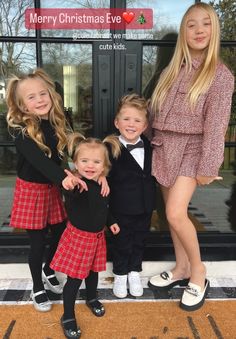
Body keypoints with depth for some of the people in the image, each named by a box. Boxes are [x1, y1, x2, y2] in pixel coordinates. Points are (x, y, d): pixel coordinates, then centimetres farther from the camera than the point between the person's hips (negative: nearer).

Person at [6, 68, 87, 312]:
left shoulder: (56, 123, -2)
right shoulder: (21, 130, -18)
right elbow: (37, 159, -33)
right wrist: (63, 177, -49)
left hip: (54, 187, 5)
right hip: (32, 189, -5)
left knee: (61, 233, 14)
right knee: (38, 242, 6)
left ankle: (48, 270, 44)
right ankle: (37, 288, 31)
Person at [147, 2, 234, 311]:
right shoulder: (172, 70, 11)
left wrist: (208, 168, -14)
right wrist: (152, 144, 13)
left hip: (191, 149, -5)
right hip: (164, 147, 6)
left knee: (176, 213, -17)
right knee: (172, 213, 9)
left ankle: (198, 271, 8)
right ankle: (181, 268, 26)